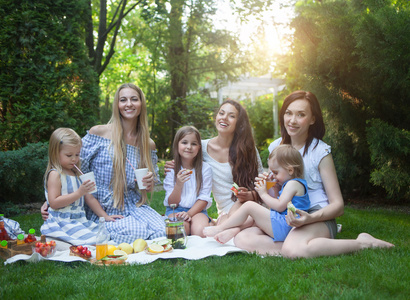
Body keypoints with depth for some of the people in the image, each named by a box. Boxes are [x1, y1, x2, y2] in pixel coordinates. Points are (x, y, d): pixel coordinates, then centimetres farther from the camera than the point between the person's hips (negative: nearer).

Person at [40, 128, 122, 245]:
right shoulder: (55, 174, -7)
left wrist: (105, 216, 20)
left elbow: (89, 197, 25)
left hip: (80, 220, 8)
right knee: (94, 243, -29)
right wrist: (79, 193, -22)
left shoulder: (76, 174, 19)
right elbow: (54, 203, -17)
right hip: (63, 223, -8)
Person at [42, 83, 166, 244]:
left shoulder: (148, 145, 9)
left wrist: (149, 183, -5)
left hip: (134, 207, 4)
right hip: (104, 211, -4)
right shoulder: (98, 133, -3)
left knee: (162, 230, -25)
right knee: (138, 232, -30)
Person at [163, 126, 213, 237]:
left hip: (197, 210, 0)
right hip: (175, 210, 0)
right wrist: (179, 184, -20)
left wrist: (189, 213, -18)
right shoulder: (171, 170, 1)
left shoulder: (205, 168, 2)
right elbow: (172, 203, -1)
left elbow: (204, 198, -2)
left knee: (200, 231, -33)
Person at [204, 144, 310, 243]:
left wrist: (264, 194, -6)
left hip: (284, 226, -11)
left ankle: (220, 228, -5)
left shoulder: (293, 183, -10)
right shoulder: (288, 184, 23)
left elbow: (280, 206, -17)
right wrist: (277, 190, 17)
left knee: (249, 206, -13)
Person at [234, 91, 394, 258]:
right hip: (285, 219, 5)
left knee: (294, 249, -38)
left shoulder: (320, 151, -5)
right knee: (241, 239, -21)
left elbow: (337, 205, -6)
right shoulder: (276, 147, 10)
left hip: (317, 220, -5)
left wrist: (310, 218, -24)